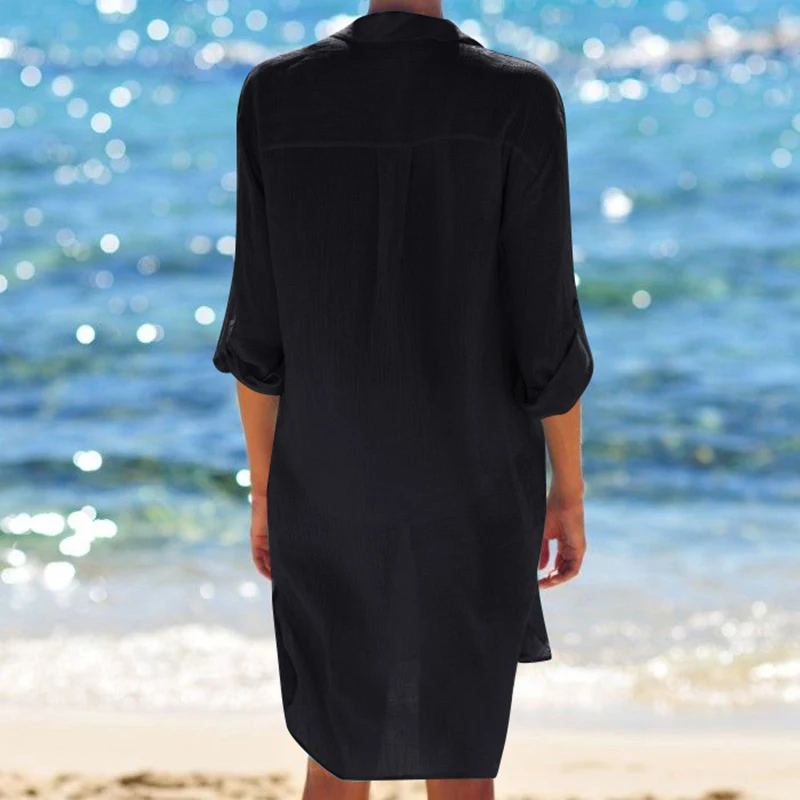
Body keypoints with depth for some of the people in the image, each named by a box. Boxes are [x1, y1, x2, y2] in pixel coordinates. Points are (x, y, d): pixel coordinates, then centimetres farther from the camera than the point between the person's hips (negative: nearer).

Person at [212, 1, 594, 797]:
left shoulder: (274, 95, -9)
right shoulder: (519, 101, -16)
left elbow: (258, 329, -4)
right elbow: (546, 336, -12)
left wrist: (264, 488, 10)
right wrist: (569, 494, 3)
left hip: (332, 487, 2)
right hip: (471, 490, -2)